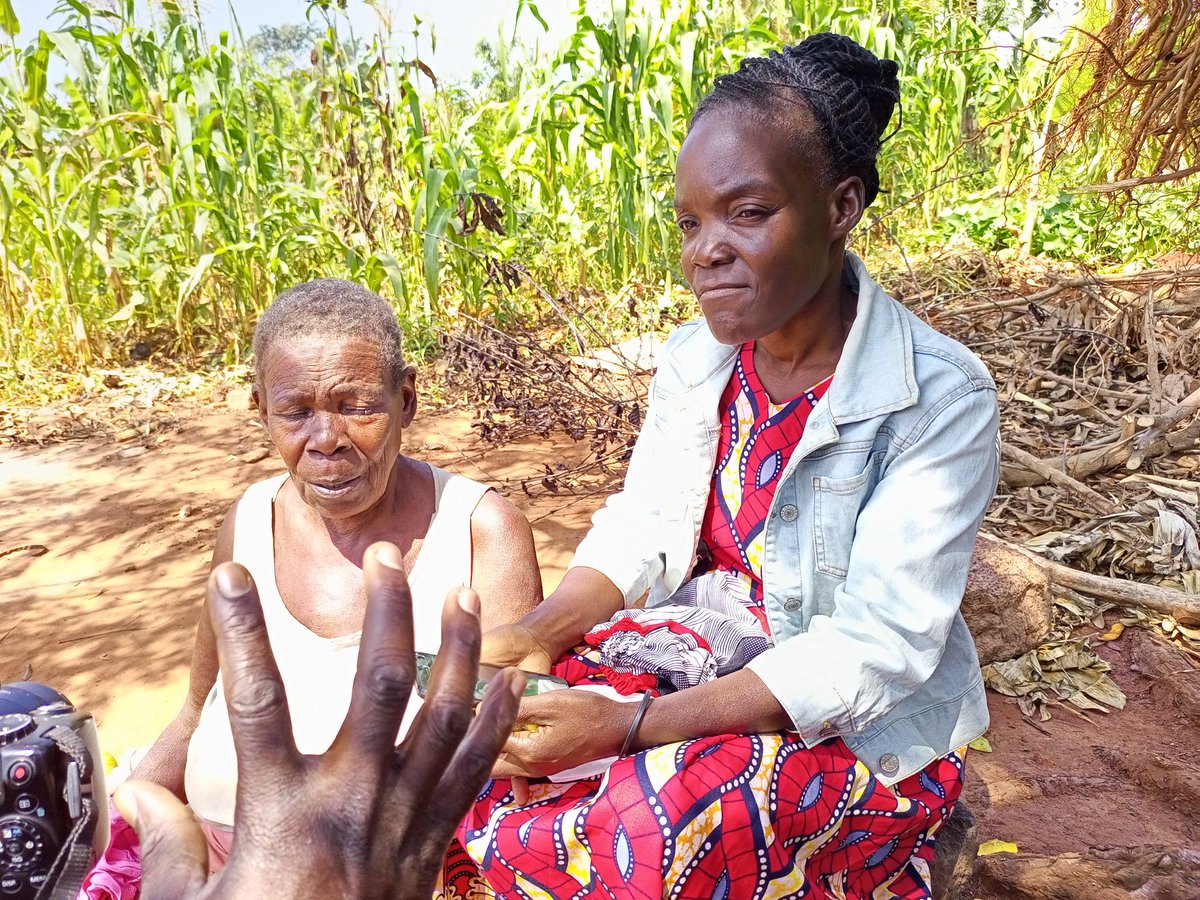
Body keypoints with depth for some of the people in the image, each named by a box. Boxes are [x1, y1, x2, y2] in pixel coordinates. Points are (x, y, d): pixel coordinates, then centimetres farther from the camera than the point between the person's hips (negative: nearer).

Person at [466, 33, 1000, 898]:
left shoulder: (941, 398, -21)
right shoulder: (697, 358, -2)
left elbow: (874, 651, -24)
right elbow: (643, 533, -1)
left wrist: (632, 726, -31)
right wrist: (533, 636, -21)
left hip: (863, 723, -4)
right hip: (712, 654, 5)